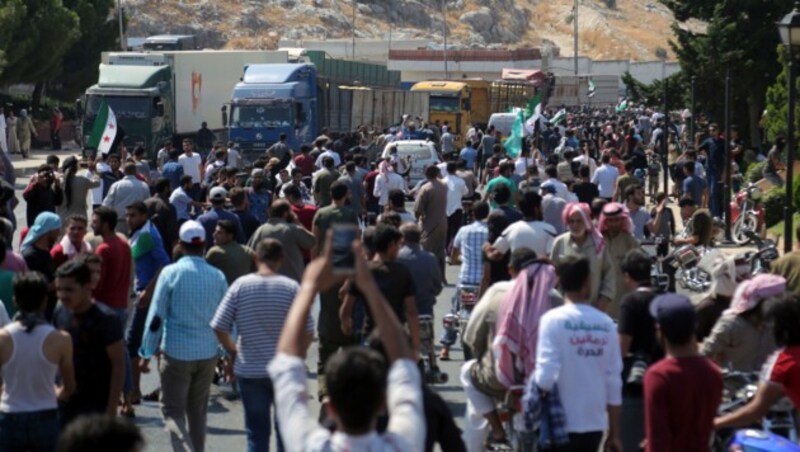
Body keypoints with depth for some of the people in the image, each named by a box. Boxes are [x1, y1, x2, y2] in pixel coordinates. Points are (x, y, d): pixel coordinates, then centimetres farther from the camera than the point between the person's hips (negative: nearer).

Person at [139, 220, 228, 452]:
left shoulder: (171, 273, -9)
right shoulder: (217, 276, 1)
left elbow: (156, 317, -9)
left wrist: (146, 353, -2)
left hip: (176, 353, -4)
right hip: (208, 353, 4)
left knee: (173, 410, 2)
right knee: (198, 410, 18)